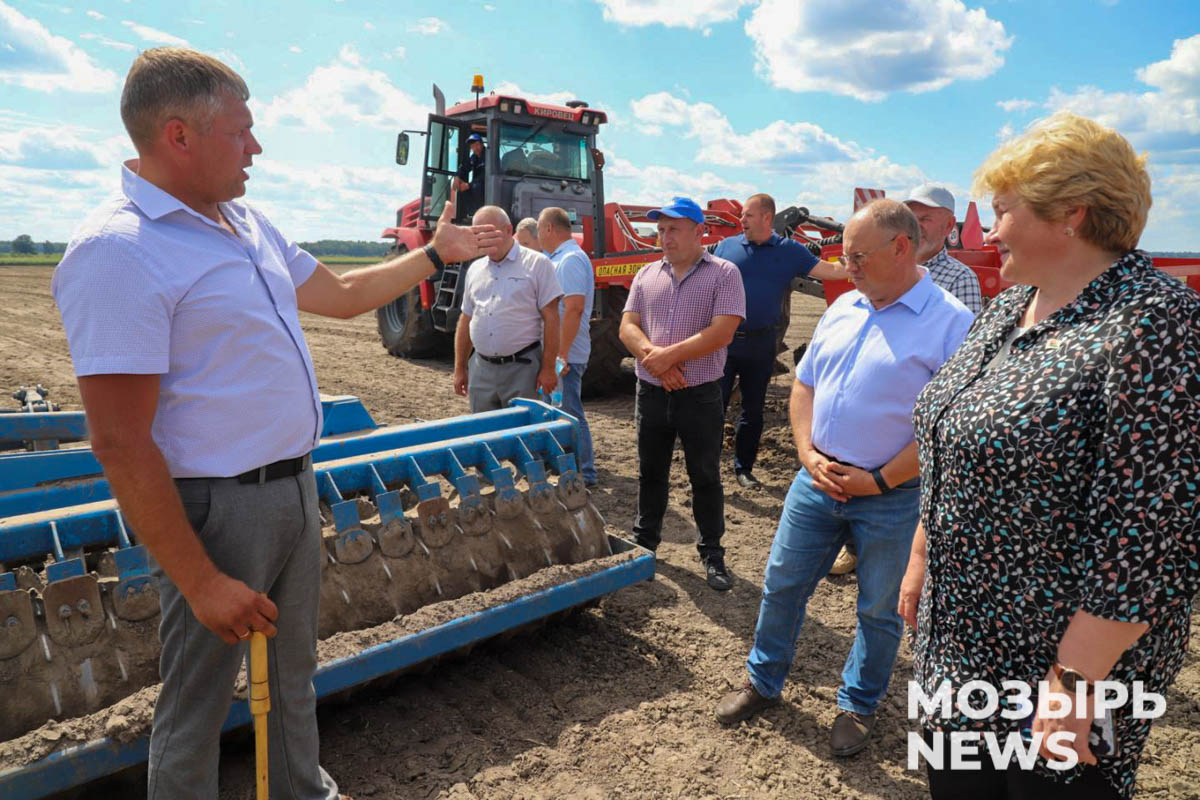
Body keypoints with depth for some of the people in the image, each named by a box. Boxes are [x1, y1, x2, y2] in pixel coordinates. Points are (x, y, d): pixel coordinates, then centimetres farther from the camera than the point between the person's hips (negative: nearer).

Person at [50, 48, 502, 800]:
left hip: (295, 487, 9)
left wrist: (436, 253, 21)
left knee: (295, 669, 25)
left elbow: (342, 294, 22)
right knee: (197, 702, 11)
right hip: (217, 510, -9)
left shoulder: (248, 223, 7)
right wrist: (201, 583, -20)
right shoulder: (117, 252, -21)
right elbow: (122, 444, -22)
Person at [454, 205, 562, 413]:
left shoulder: (537, 264, -3)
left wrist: (548, 368, -11)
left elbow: (551, 319, -6)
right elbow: (466, 320, 17)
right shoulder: (475, 269, 12)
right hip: (481, 368, 5)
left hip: (522, 366, -5)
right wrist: (460, 369, 14)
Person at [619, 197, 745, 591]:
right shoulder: (647, 275, 9)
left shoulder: (723, 274, -5)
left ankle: (712, 554, 21)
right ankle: (645, 540, 34)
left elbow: (722, 332, -16)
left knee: (705, 477, 7)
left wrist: (670, 356, -18)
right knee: (650, 472, 17)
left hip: (700, 395, -4)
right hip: (651, 392, 4)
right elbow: (628, 326, 2)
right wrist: (652, 356, -16)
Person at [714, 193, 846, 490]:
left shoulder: (789, 251, 3)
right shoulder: (726, 246, 4)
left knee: (753, 408, 11)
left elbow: (829, 270, 0)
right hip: (724, 339, -1)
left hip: (760, 343, 1)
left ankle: (744, 468, 24)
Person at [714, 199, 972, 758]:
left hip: (891, 497, -5)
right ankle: (763, 683, 34)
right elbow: (804, 386, 10)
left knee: (879, 611, 14)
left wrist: (881, 481, -16)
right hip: (818, 481, 5)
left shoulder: (951, 323, -13)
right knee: (782, 584, 14)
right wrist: (809, 456, -3)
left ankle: (858, 706, 36)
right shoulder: (843, 308, 6)